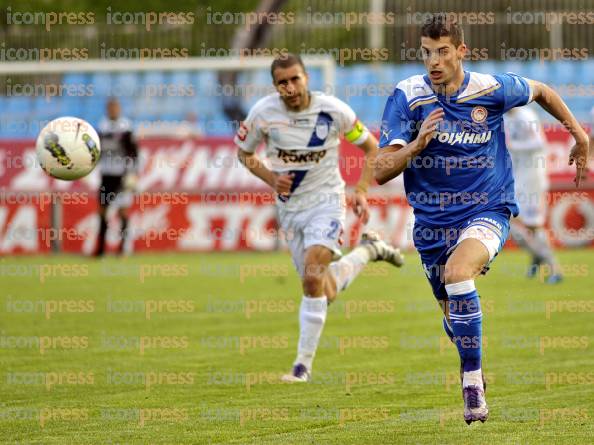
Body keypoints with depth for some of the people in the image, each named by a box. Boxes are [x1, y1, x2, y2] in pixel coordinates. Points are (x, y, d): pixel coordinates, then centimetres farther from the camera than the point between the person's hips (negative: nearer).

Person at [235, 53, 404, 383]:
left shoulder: (333, 110, -15)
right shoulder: (263, 113, -12)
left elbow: (371, 148, 1)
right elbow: (244, 152, 7)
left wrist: (361, 192, -9)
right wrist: (271, 179, -11)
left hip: (326, 199, -3)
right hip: (289, 207, 4)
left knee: (313, 277, -24)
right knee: (326, 292, 10)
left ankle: (304, 365, -11)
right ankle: (368, 250, 41)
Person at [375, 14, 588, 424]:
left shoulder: (492, 90, -11)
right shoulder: (407, 97, -12)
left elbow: (541, 91, 13)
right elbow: (381, 171, -15)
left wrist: (578, 133, 16)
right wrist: (416, 144, -32)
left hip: (488, 210, -3)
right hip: (432, 220, 3)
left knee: (457, 272, -33)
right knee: (452, 312, 17)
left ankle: (472, 380, -22)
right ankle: (471, 370, 49)